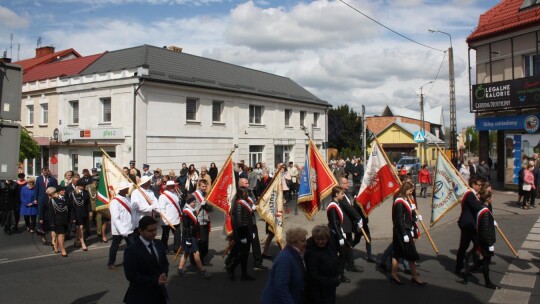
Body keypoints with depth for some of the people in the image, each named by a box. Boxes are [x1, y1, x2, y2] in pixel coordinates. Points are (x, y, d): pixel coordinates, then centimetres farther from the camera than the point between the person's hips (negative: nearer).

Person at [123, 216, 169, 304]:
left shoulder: (159, 245, 5)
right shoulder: (132, 250, -16)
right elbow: (131, 275, -19)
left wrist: (164, 274, -9)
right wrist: (155, 280, -23)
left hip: (160, 293, 7)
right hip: (141, 296, -6)